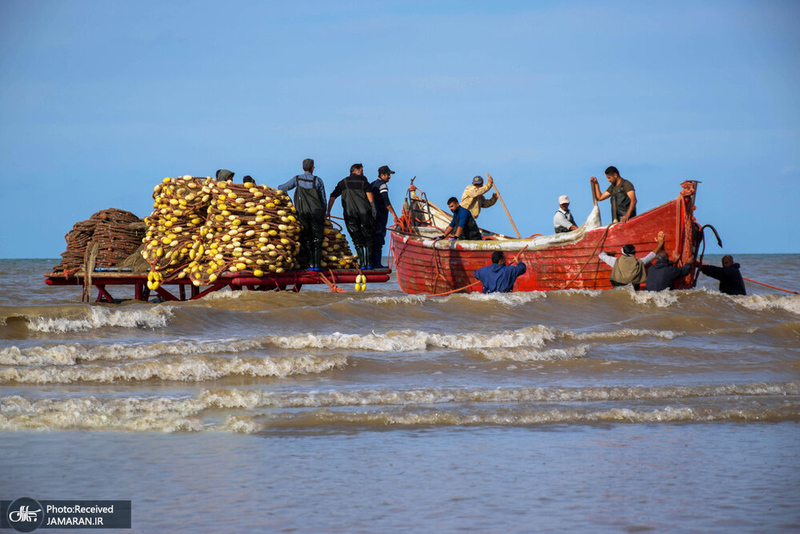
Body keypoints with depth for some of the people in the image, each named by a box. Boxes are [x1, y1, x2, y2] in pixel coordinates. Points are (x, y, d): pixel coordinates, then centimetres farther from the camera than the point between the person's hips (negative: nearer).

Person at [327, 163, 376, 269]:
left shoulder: (343, 183, 17)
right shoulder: (363, 180, 7)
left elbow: (332, 197, 15)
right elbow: (369, 193, -8)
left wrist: (328, 212, 19)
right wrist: (373, 206, -12)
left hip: (350, 214, 2)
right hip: (364, 212, -2)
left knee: (357, 240, 6)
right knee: (368, 237, 8)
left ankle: (362, 263, -3)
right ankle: (369, 263, 2)